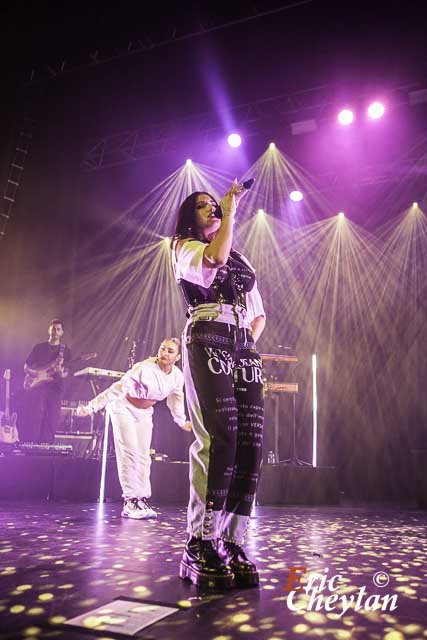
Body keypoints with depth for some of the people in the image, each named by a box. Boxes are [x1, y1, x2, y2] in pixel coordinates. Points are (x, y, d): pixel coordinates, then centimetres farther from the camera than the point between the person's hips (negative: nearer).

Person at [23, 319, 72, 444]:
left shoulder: (66, 351, 13)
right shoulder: (39, 347, 13)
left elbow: (66, 373, 8)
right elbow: (26, 367, 12)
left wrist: (61, 373, -16)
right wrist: (36, 373, -8)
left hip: (55, 387, 1)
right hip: (36, 386, -1)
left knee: (51, 419, -3)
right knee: (35, 417, -10)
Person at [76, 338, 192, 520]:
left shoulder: (177, 376, -13)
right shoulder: (145, 368, -32)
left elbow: (176, 400, 7)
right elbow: (119, 388, -36)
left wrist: (182, 422, 19)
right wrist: (92, 406, -41)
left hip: (144, 413, 6)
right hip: (124, 408, -5)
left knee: (143, 456, 2)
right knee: (130, 453, -12)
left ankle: (142, 501, 7)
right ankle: (130, 503, -8)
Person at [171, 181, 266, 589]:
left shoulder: (241, 259, 31)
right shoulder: (184, 247, 14)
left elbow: (259, 313, 30)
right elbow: (213, 260, -11)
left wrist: (250, 341, 9)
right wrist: (231, 212, 2)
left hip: (243, 349, 6)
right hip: (207, 341, -6)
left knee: (250, 443, -8)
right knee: (219, 437, -22)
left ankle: (231, 543, -5)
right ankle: (201, 546, -18)